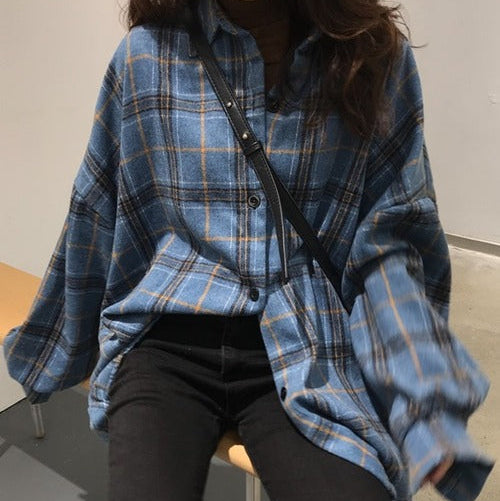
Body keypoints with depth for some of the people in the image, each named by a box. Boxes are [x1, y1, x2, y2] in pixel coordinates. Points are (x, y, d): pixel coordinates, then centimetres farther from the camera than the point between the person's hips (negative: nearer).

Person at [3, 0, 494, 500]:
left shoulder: (377, 56, 1)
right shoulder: (147, 54, 2)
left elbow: (388, 239, 1)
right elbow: (94, 219, 11)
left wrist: (422, 396, -12)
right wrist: (53, 346, 22)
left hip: (305, 355, 0)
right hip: (166, 345, 1)